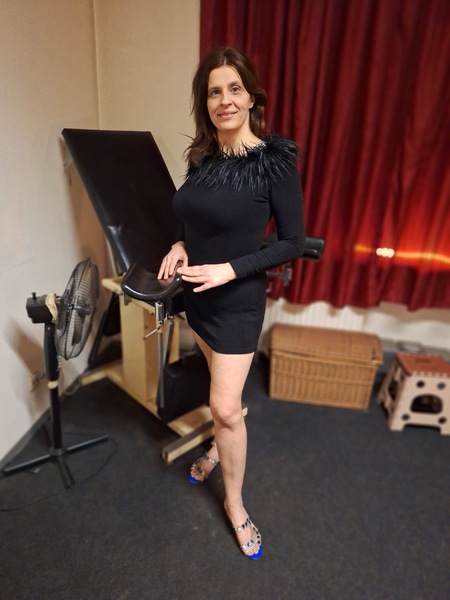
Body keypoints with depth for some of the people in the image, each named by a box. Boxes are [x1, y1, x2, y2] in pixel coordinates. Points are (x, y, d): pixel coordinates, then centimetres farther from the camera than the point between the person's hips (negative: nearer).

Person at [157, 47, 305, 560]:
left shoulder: (275, 160, -15)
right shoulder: (201, 155, 3)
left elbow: (294, 242, -13)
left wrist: (231, 269, -21)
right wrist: (181, 245, -4)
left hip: (238, 299, -6)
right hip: (195, 292, 6)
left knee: (226, 406, 0)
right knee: (223, 386, 24)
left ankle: (234, 504, 26)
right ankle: (218, 447, 50)